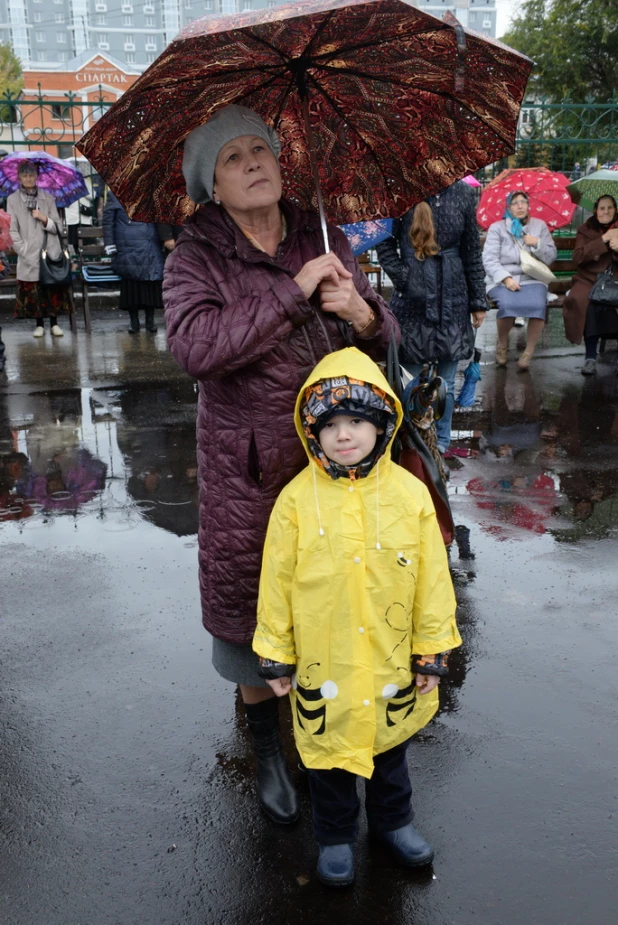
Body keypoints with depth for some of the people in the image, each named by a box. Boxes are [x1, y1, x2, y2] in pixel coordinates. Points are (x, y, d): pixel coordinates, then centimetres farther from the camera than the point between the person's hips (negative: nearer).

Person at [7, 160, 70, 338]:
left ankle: (54, 323, 12)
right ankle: (39, 324, 13)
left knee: (53, 289, 2)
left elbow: (58, 228, 5)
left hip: (51, 253, 1)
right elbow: (12, 231, -2)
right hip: (29, 257, -1)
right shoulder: (13, 199, 1)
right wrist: (25, 252, -11)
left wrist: (44, 219, -13)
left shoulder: (47, 198, 7)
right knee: (32, 291, 2)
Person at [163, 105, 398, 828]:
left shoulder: (325, 240, 5)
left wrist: (361, 312, -16)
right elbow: (196, 347, -25)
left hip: (334, 452, 3)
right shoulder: (195, 257, -7)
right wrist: (293, 292, -23)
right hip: (248, 464, -3)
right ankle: (267, 747, 33)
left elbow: (383, 337, 8)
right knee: (252, 604, 9)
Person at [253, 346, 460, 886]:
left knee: (389, 745, 23)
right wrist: (275, 656, -2)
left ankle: (393, 820, 50)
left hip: (390, 660, 1)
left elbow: (432, 579, -4)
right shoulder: (297, 499, -15)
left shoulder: (410, 494, -12)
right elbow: (277, 583, -7)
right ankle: (336, 836, 43)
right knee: (329, 748, 17)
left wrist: (433, 650, 1)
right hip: (322, 664, -1)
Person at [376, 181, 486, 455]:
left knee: (445, 383, 10)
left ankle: (441, 441, 25)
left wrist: (478, 301, 9)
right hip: (412, 303, -2)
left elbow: (471, 250, 7)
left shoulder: (461, 193, 3)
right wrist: (403, 278, -12)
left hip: (452, 303, 2)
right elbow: (385, 244, 1)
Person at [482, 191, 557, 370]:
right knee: (507, 304, -35)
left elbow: (551, 257, 9)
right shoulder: (497, 228, 5)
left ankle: (529, 352, -16)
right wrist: (506, 278, -19)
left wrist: (537, 244, -11)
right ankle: (502, 344, -6)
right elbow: (489, 259, -5)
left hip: (532, 280, 2)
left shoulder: (540, 225, 12)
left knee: (538, 305, -32)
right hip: (502, 281, -1)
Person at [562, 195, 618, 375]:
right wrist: (603, 240, -13)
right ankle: (590, 356, -28)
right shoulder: (585, 230, 11)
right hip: (590, 280, -1)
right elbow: (577, 257, -5)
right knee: (590, 304, -36)